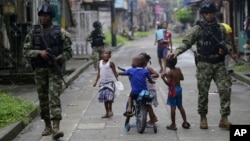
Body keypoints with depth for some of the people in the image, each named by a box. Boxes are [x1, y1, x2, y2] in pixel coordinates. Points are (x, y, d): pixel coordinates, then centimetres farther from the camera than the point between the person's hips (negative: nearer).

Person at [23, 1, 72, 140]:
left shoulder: (60, 32, 0)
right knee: (43, 98, 9)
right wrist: (39, 52, -16)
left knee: (54, 97, -12)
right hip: (39, 69, 3)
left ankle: (56, 128, -19)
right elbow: (26, 51, 1)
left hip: (54, 69, -3)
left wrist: (58, 58, -17)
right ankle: (47, 126, 22)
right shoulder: (33, 32, 5)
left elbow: (68, 51, 1)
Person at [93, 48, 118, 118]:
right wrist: (96, 81, 13)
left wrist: (117, 79, -15)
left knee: (109, 96, -16)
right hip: (102, 82, 5)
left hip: (110, 82, -5)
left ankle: (110, 110, 5)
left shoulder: (111, 63, -7)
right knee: (104, 98, 8)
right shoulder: (100, 63, 7)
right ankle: (107, 112, 18)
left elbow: (114, 72, -5)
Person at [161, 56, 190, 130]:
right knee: (180, 106, 16)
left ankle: (173, 125, 4)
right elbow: (182, 78, 12)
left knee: (173, 107, -1)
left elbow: (168, 83, -21)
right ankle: (185, 123, 20)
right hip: (179, 88, 7)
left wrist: (163, 78, -11)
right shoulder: (178, 69, 2)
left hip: (173, 90, -7)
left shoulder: (169, 73, -18)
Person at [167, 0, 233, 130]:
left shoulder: (221, 28, 9)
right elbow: (187, 42, -9)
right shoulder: (198, 28, -2)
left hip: (219, 64, 3)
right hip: (204, 65, -3)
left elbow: (229, 43, 16)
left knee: (225, 89, -5)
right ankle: (203, 117, 18)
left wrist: (225, 49, -7)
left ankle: (224, 118, 2)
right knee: (203, 92, 3)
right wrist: (177, 51, -25)